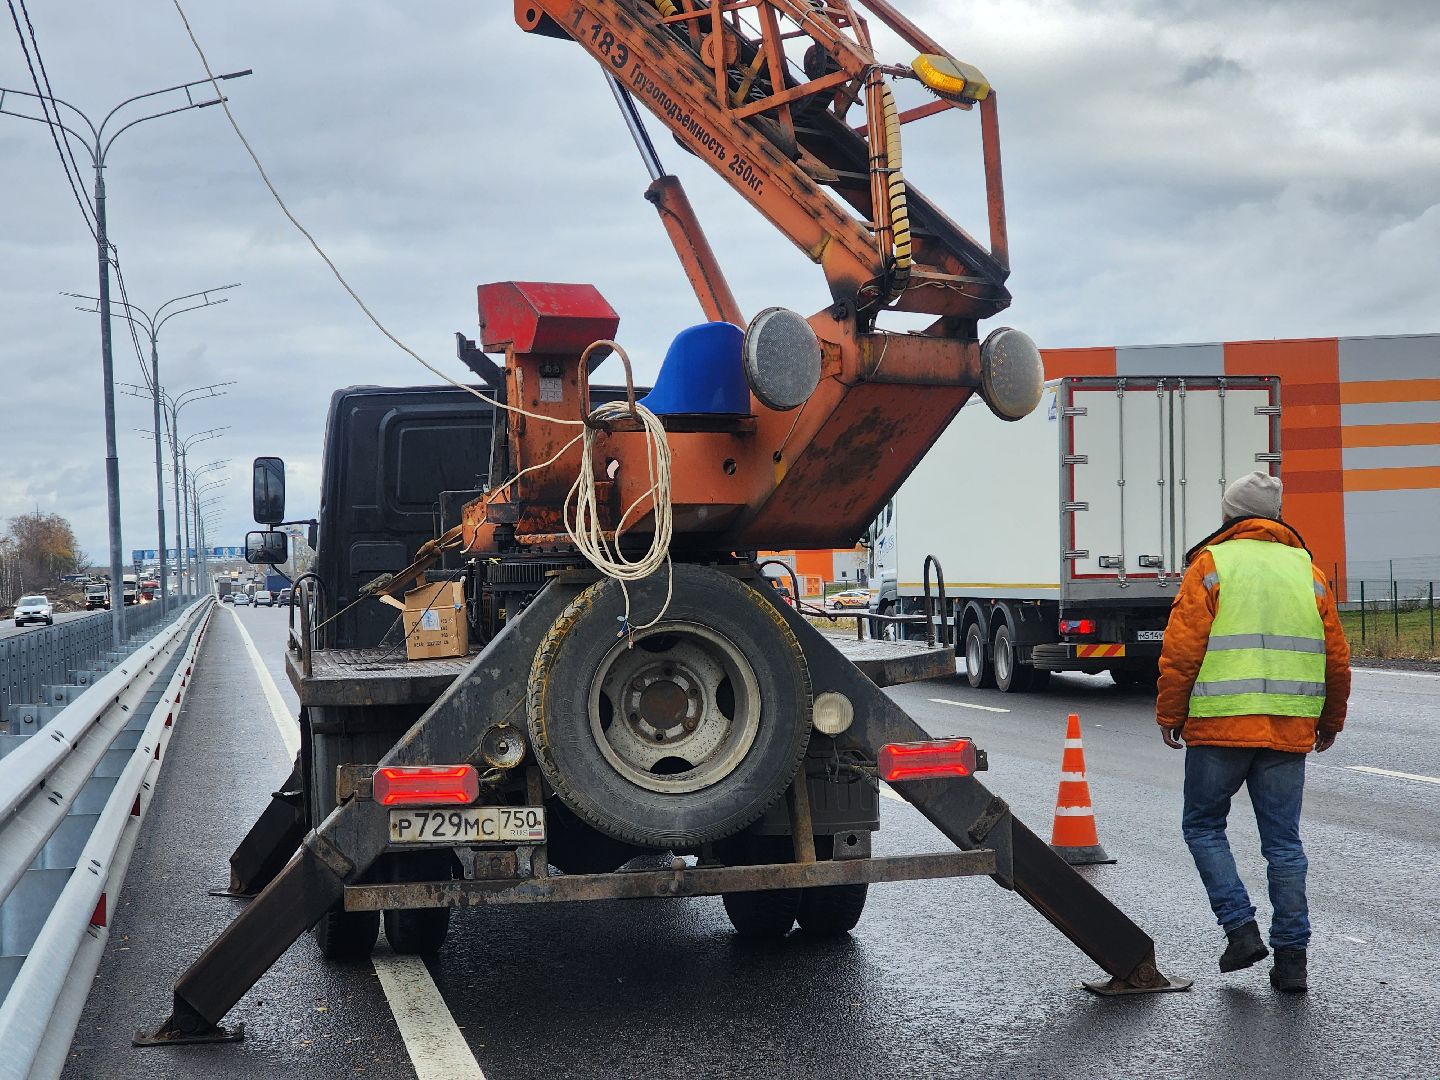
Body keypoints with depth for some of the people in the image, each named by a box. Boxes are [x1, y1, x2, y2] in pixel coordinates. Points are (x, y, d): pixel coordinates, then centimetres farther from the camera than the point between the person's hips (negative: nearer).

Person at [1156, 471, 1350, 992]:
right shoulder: (1307, 571, 11)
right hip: (1290, 731, 4)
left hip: (1220, 727, -4)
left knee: (1203, 826, 12)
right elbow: (1336, 658, 14)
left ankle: (1240, 928, 1)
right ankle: (1291, 958, 6)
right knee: (1283, 841, 8)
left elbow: (1181, 649, -8)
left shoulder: (1211, 564, -2)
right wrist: (1330, 723, 27)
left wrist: (1169, 714, 2)